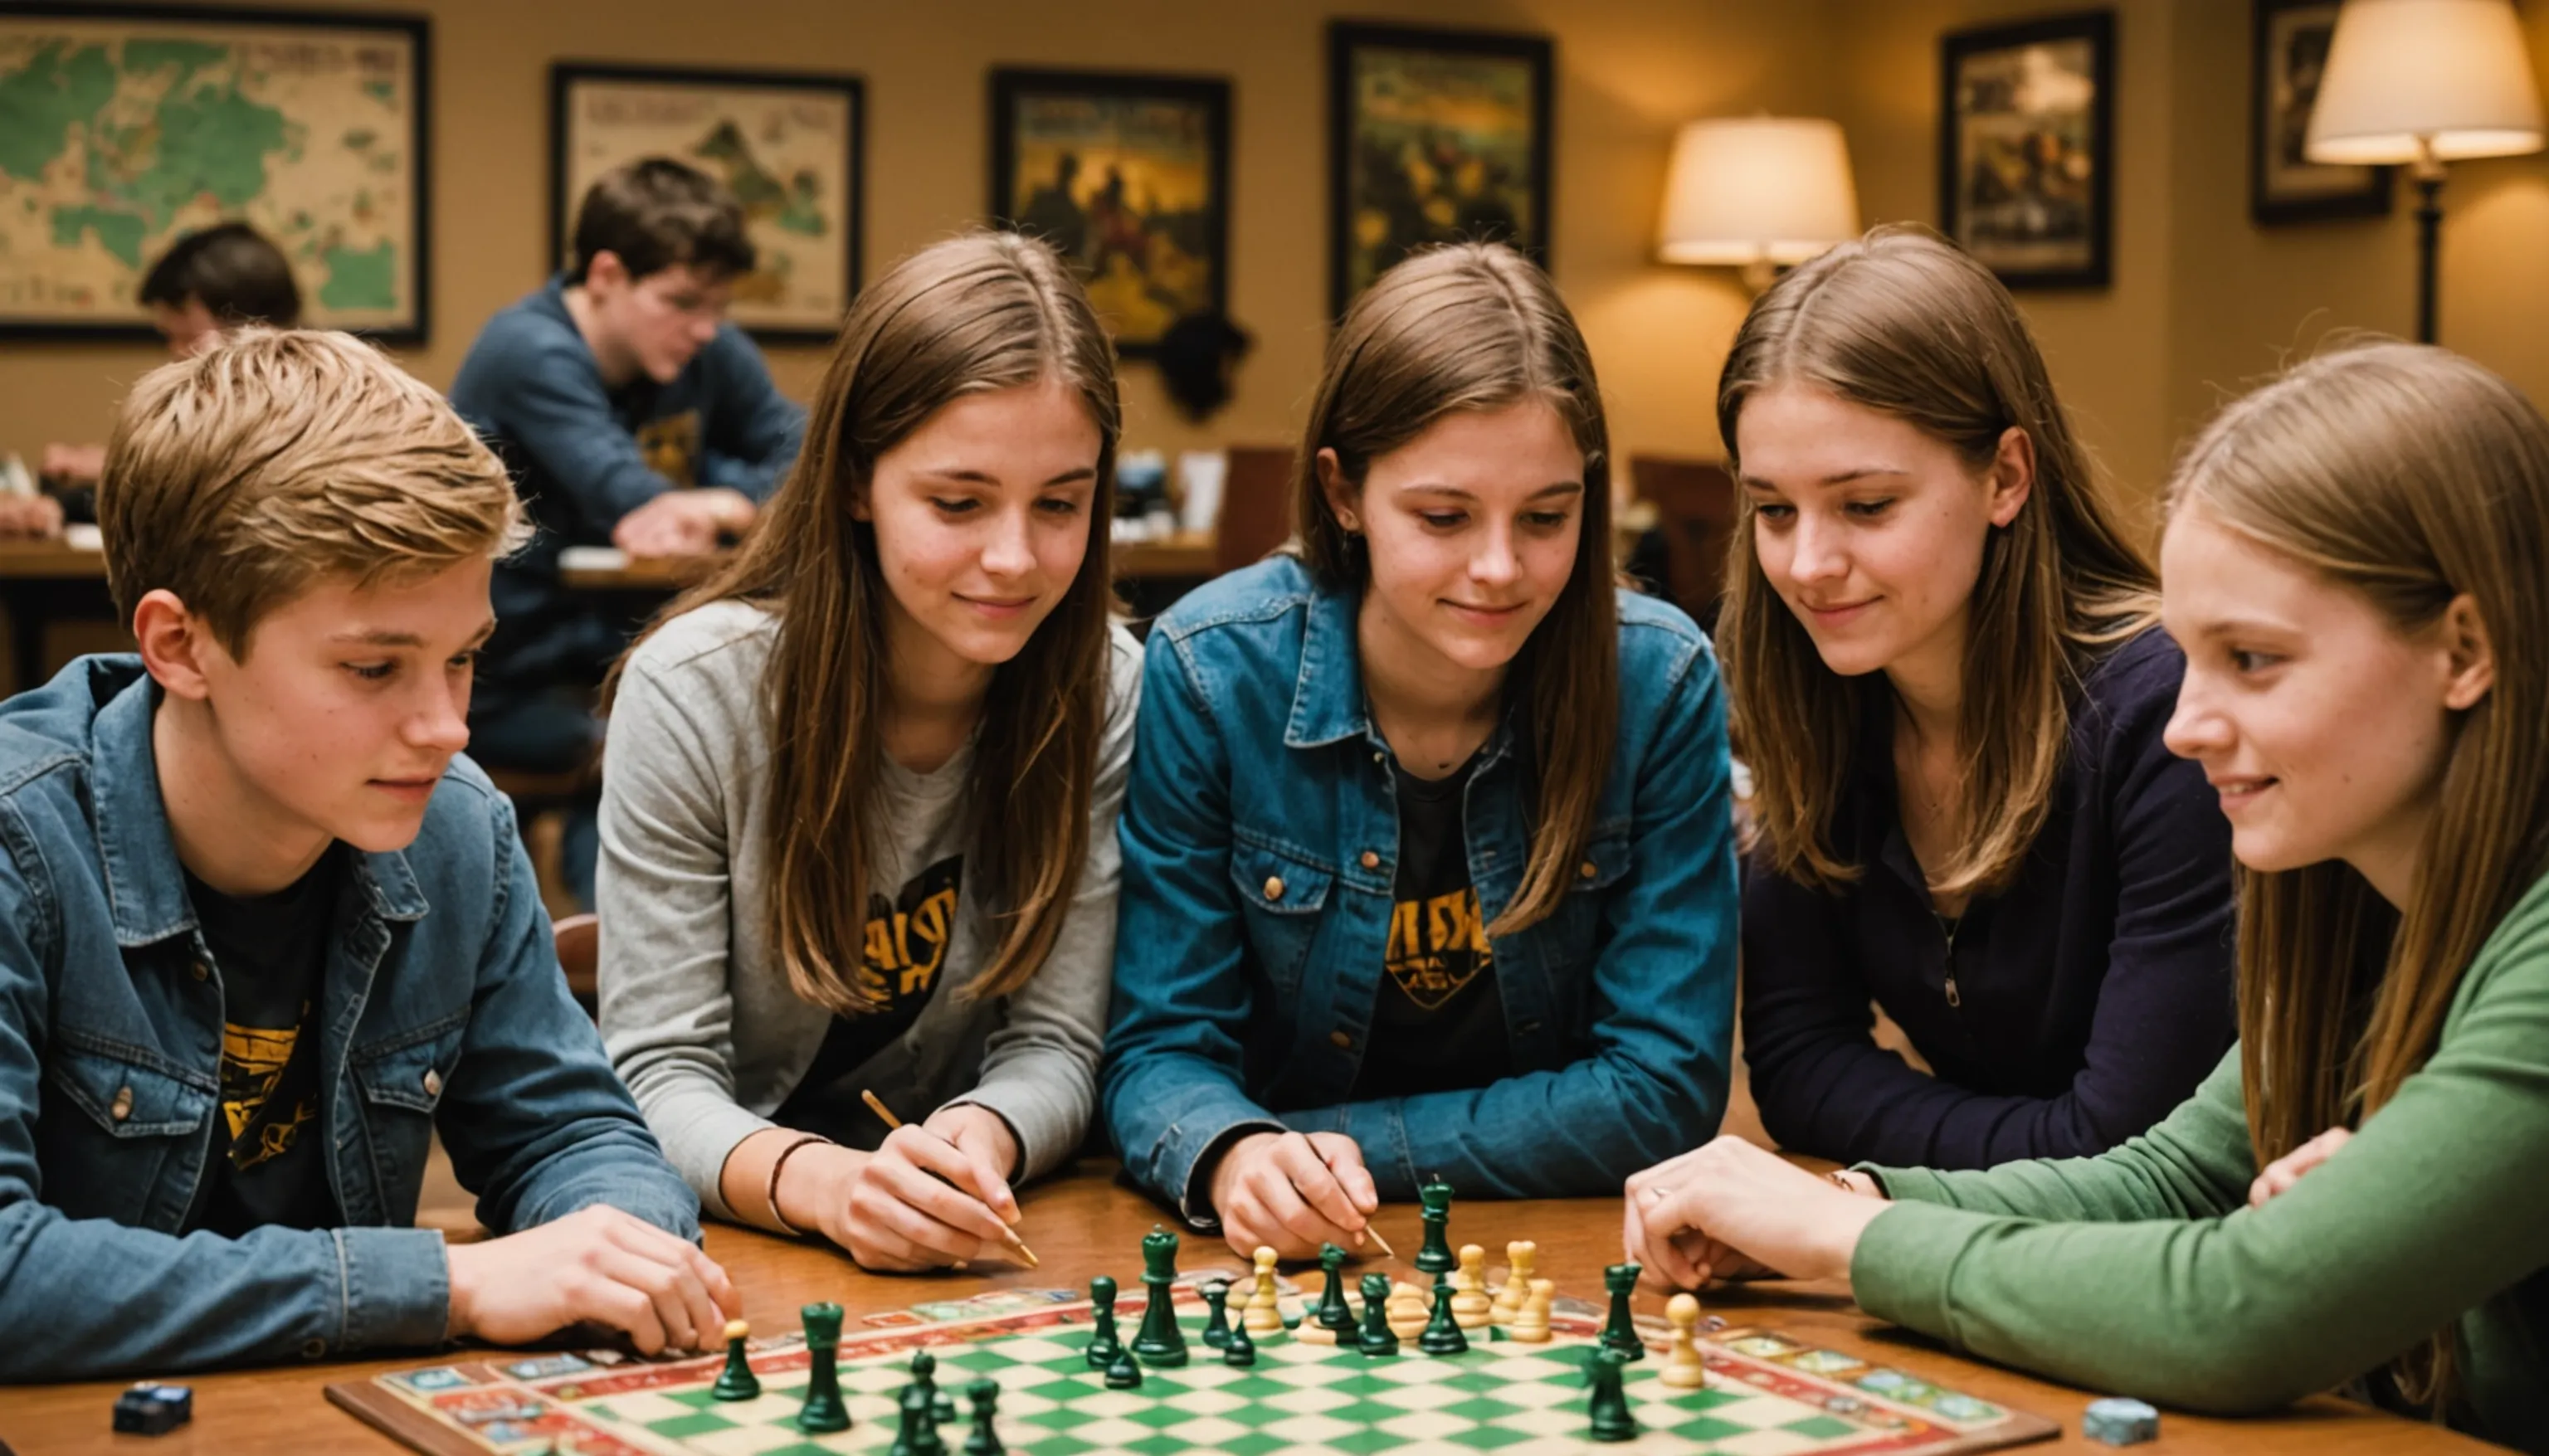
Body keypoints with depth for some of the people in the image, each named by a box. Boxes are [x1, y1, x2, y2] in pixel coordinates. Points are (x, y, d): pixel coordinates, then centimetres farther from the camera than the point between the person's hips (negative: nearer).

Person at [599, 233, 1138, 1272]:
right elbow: (660, 1074, -12)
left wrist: (979, 1143, -25)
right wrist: (821, 1182, -33)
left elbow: (1056, 1041, -2)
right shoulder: (693, 690, -12)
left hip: (962, 1263, 2)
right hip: (724, 1243, -2)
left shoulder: (1109, 694, -4)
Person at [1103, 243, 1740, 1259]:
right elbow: (1161, 1047, -7)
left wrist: (1332, 1143, -15)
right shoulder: (1211, 672, -11)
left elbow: (1664, 1086, -9)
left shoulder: (1660, 682, -10)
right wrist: (1235, 1157, -29)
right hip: (1288, 1273, 0)